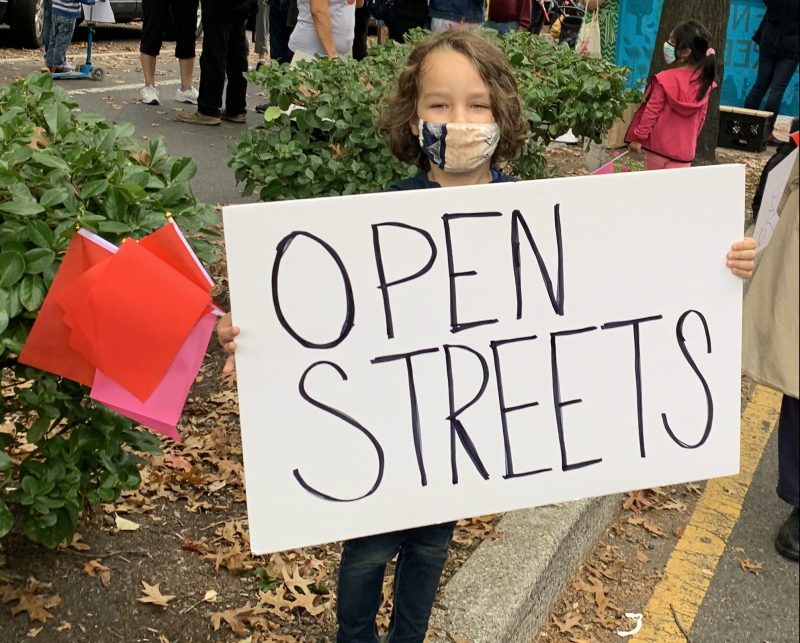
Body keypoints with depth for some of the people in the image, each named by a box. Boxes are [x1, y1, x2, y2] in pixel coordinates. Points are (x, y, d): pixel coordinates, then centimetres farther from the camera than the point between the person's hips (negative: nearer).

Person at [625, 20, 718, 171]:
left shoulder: (664, 79, -16)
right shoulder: (704, 81, -1)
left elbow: (651, 111, -12)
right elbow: (701, 117, 9)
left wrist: (638, 137, -3)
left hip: (658, 145, -3)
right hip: (684, 150, 3)